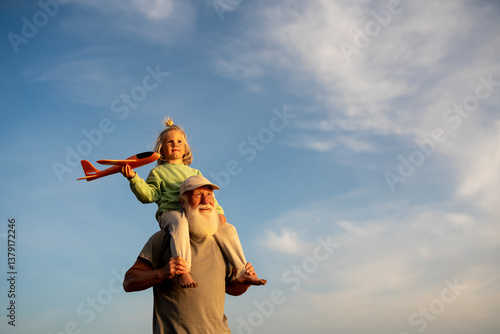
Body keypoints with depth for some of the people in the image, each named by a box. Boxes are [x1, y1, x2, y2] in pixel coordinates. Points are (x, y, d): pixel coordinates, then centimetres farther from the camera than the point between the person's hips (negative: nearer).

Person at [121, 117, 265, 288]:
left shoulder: (195, 173, 31)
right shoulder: (158, 172, 17)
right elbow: (148, 194, 2)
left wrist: (218, 212, 10)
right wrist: (134, 178, -13)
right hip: (171, 212, -5)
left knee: (227, 229, -12)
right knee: (180, 223, -41)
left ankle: (242, 271, -8)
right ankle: (182, 271, -50)